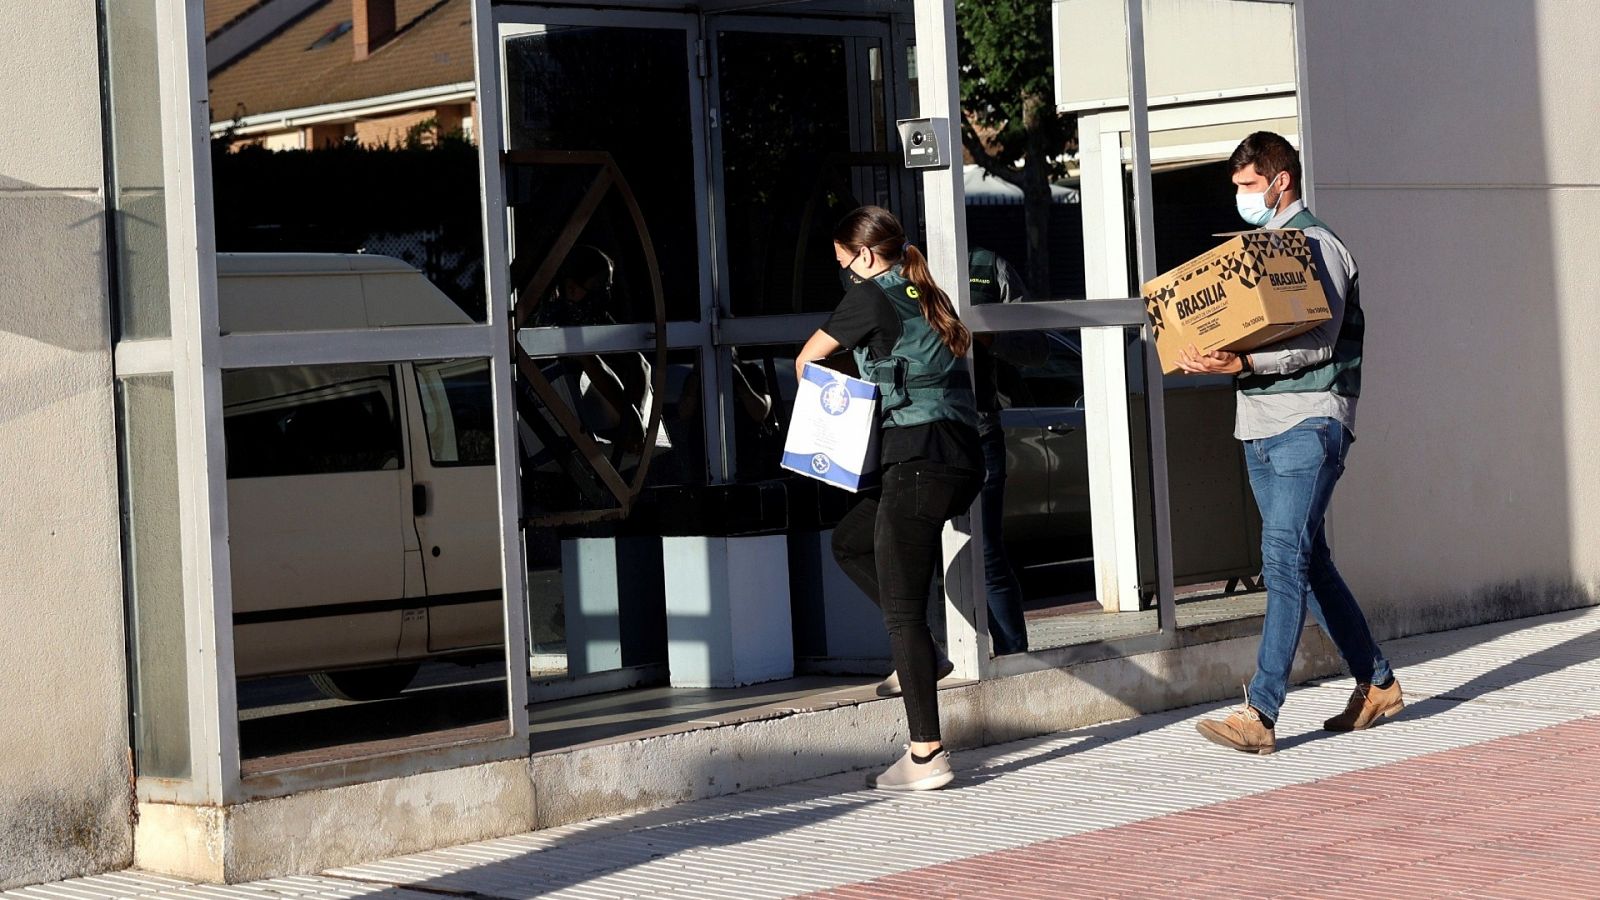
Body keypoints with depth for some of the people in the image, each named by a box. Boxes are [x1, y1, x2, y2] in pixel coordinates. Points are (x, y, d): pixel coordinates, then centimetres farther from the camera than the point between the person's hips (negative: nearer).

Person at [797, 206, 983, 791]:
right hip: (962, 462, 9)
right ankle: (921, 652, 16)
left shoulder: (871, 295, -2)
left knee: (902, 611, -6)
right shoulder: (927, 297, 21)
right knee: (849, 541, 26)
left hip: (918, 463, -9)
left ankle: (927, 756, -9)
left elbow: (806, 360, 8)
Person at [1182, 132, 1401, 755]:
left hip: (1308, 421, -9)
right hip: (1258, 424, 9)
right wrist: (1208, 356, -1)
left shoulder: (1318, 246, -6)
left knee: (1284, 558, -15)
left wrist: (1243, 362, -27)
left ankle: (1260, 714, -22)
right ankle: (1377, 684, 22)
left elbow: (1318, 342, -16)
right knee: (1308, 562, 11)